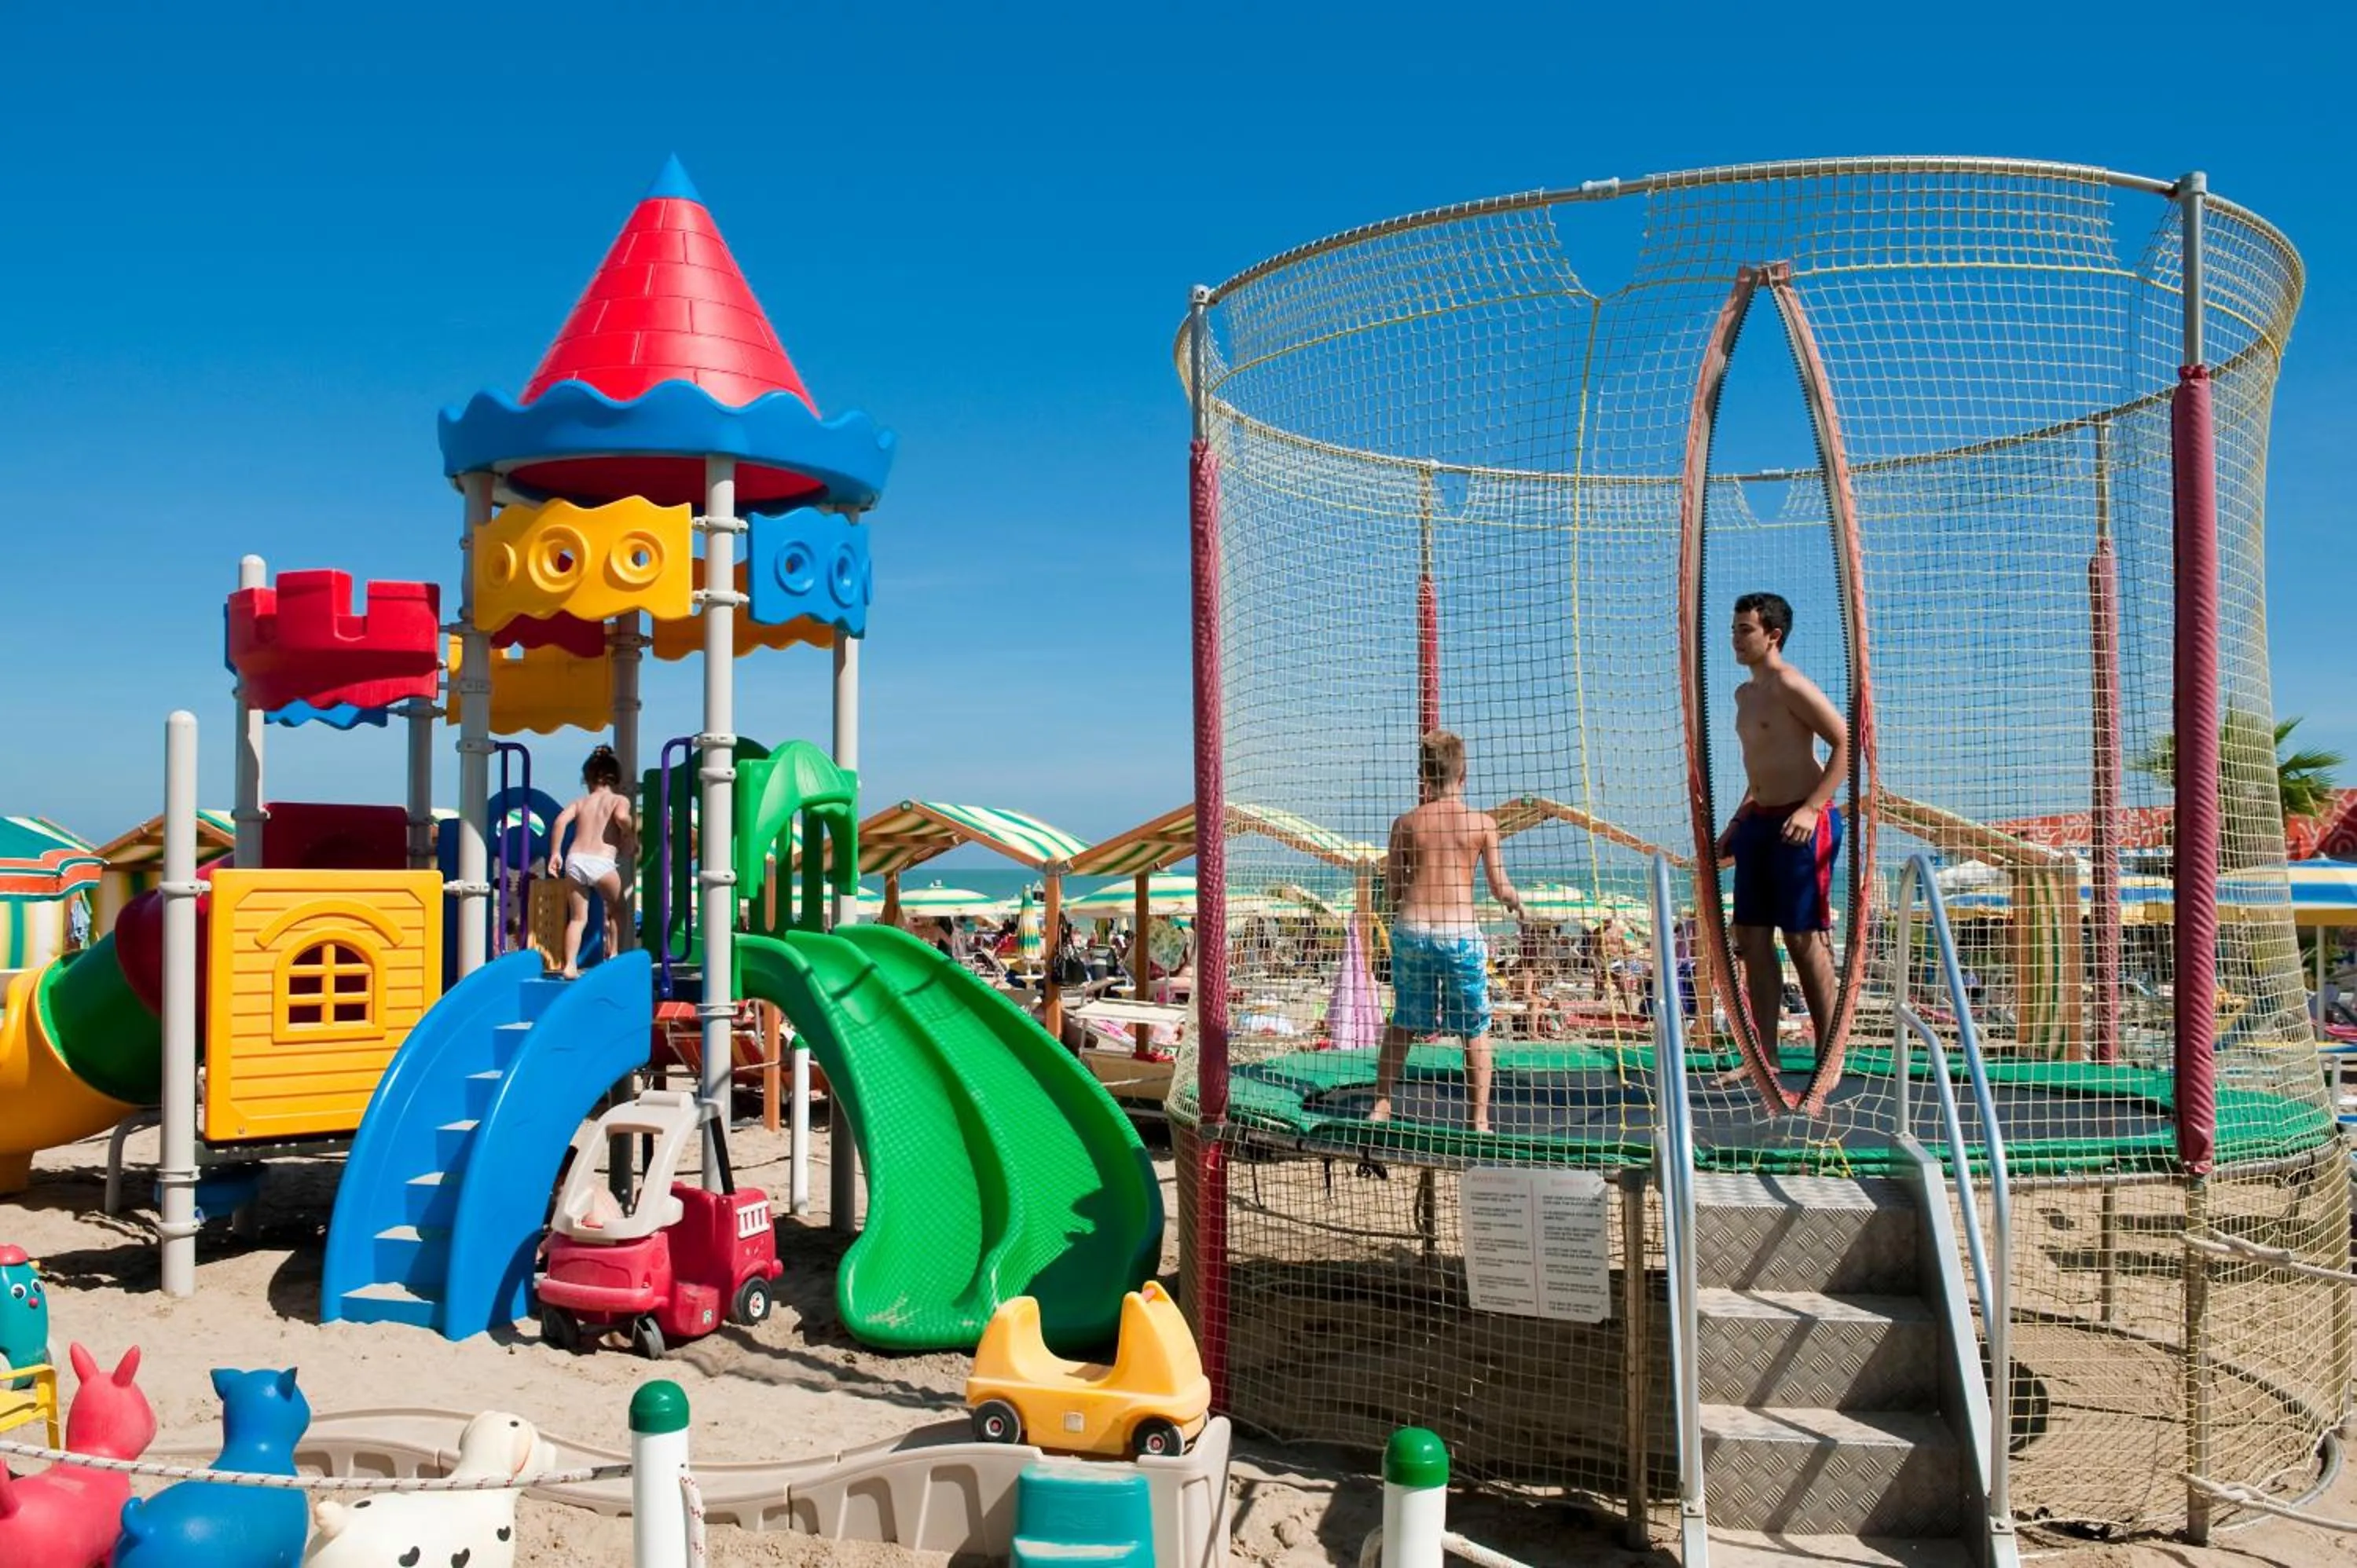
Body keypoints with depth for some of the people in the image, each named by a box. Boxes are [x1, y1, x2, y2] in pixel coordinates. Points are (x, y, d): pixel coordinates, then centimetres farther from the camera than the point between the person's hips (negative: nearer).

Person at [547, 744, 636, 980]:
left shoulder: (581, 802, 18)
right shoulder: (620, 800, 10)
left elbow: (561, 819, 0)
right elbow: (622, 817, -14)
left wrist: (554, 853, 4)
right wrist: (632, 839, 1)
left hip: (575, 861, 3)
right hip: (601, 863, -3)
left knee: (577, 918, 12)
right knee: (616, 909, 23)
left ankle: (570, 965, 2)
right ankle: (613, 954, 20)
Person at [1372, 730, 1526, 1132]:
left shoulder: (1406, 822, 3)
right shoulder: (1482, 823, -1)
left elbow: (1392, 889, 7)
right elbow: (1500, 889, 1)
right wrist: (1516, 901, 23)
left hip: (1410, 929, 2)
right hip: (1460, 933, -2)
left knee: (1402, 1023, 18)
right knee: (1476, 1029, 12)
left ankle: (1380, 1105, 19)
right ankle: (1479, 1118, 12)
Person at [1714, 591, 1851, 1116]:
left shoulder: (1791, 686, -10)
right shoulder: (1745, 694, 17)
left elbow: (1845, 742, -14)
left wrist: (1812, 807, -21)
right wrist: (1738, 820, 20)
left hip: (1800, 823, -9)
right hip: (1760, 822, 9)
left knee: (1804, 939, -5)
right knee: (1751, 937, 7)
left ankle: (1829, 1060, 6)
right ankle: (1764, 1058, 14)